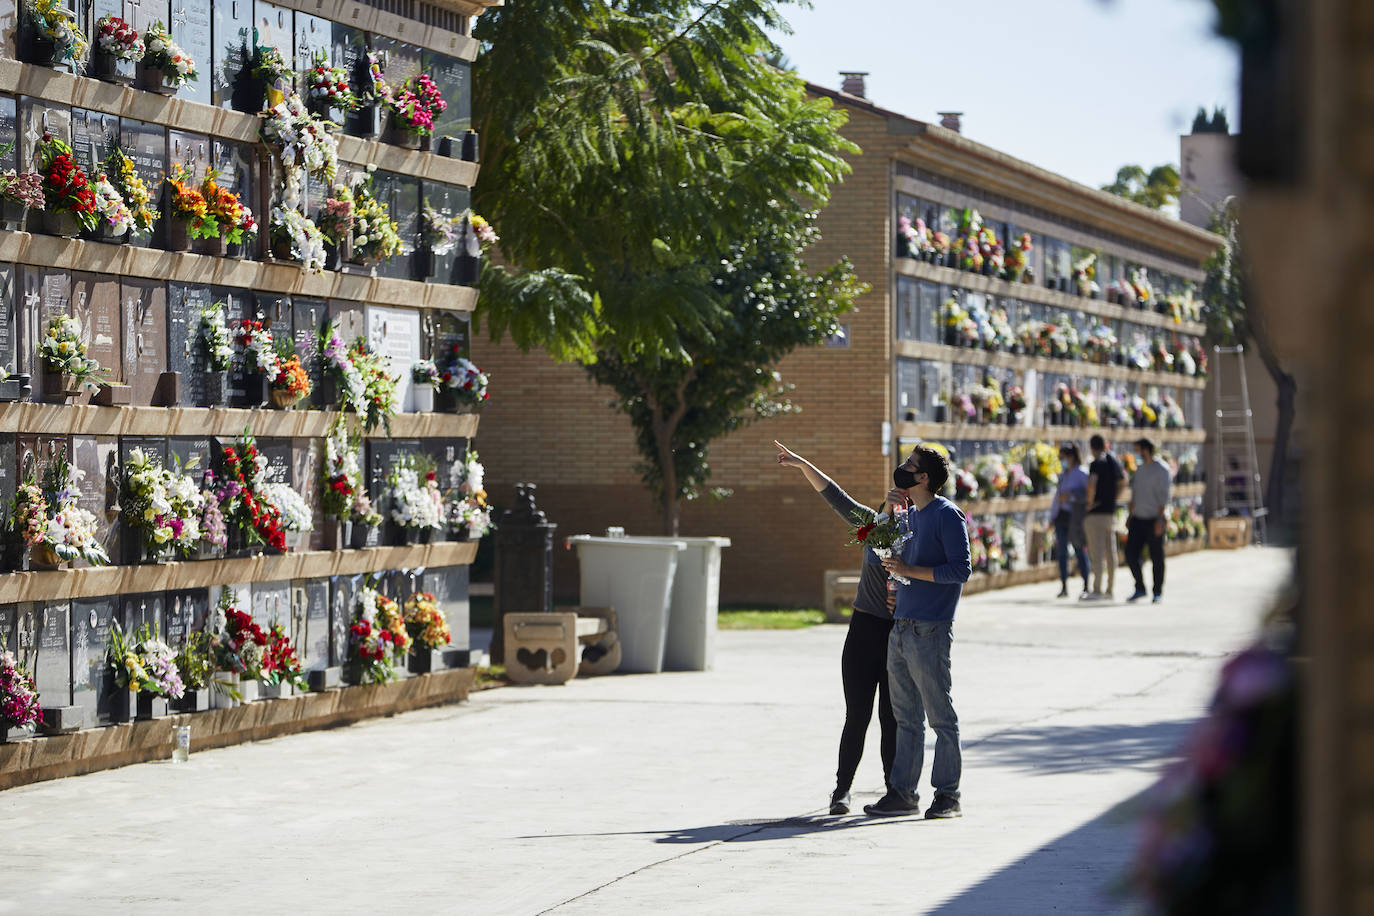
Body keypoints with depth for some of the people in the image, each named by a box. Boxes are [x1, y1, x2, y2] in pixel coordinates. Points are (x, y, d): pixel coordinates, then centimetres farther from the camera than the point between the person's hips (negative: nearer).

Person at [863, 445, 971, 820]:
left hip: (929, 631, -8)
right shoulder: (911, 515, 15)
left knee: (941, 717, -2)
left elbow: (961, 570, -16)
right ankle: (902, 792, 15)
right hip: (900, 629, 8)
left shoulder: (947, 515, -10)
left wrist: (909, 570, -17)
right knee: (906, 718, 11)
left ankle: (948, 796, 3)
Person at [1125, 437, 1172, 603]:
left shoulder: (1161, 469, -9)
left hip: (1153, 519, -7)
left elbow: (1164, 496, -14)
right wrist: (1130, 515, 16)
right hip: (1138, 519, 7)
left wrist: (1159, 519, -19)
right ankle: (1140, 588, 12)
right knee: (1131, 554, 0)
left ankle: (1158, 592, 8)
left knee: (1156, 557, 0)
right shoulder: (1140, 469, 15)